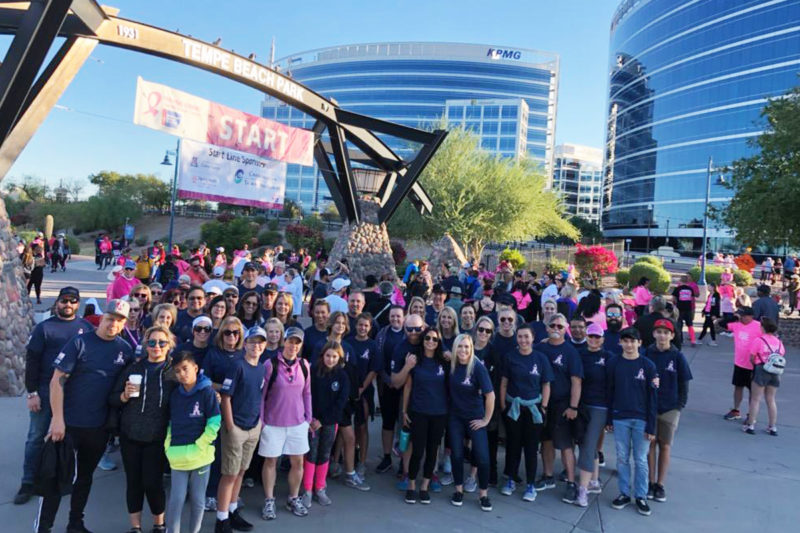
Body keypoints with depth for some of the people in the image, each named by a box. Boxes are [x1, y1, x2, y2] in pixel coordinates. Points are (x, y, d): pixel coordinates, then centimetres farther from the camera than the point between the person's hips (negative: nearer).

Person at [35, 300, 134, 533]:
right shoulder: (79, 342, -11)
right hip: (68, 423, -4)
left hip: (99, 426, 4)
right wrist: (57, 419, -17)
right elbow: (57, 380, -13)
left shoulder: (125, 349, 1)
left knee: (85, 476, 17)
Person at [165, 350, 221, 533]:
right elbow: (171, 422, 15)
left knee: (197, 500, 10)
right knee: (175, 499, 4)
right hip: (178, 457, 3)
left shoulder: (207, 391, -8)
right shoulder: (174, 394, 7)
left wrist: (199, 446, -11)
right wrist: (169, 446, 5)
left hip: (200, 455, -3)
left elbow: (214, 422, -10)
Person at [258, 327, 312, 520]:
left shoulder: (304, 365, 1)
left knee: (298, 461, 10)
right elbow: (261, 394, -6)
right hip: (273, 423, -3)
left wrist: (309, 418, 9)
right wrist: (260, 420, -7)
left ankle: (293, 499, 28)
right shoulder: (271, 364, -11)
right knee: (270, 461, 9)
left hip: (297, 423, 3)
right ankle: (269, 501, 24)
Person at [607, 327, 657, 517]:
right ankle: (624, 493, 23)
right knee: (622, 458, 10)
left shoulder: (648, 365, -5)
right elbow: (610, 392, 4)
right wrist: (609, 419, 4)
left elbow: (652, 397, -4)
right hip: (620, 419, 1)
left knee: (641, 460, 7)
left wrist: (651, 426, -5)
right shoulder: (614, 364, -1)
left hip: (641, 420, -1)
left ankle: (641, 496, 20)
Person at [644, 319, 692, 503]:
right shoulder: (647, 354, -3)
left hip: (670, 409, 0)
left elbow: (683, 383, 2)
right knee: (650, 444, 7)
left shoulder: (677, 357, -4)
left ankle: (660, 484, 19)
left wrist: (680, 404, -3)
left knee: (665, 446, 8)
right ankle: (651, 483, 19)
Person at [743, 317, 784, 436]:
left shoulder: (758, 340, -10)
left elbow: (752, 358, -9)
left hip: (761, 370, -5)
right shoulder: (778, 342, 7)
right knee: (771, 400, 14)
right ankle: (773, 427, 19)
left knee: (755, 399, 3)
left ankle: (750, 425, 6)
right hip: (775, 373, 5)